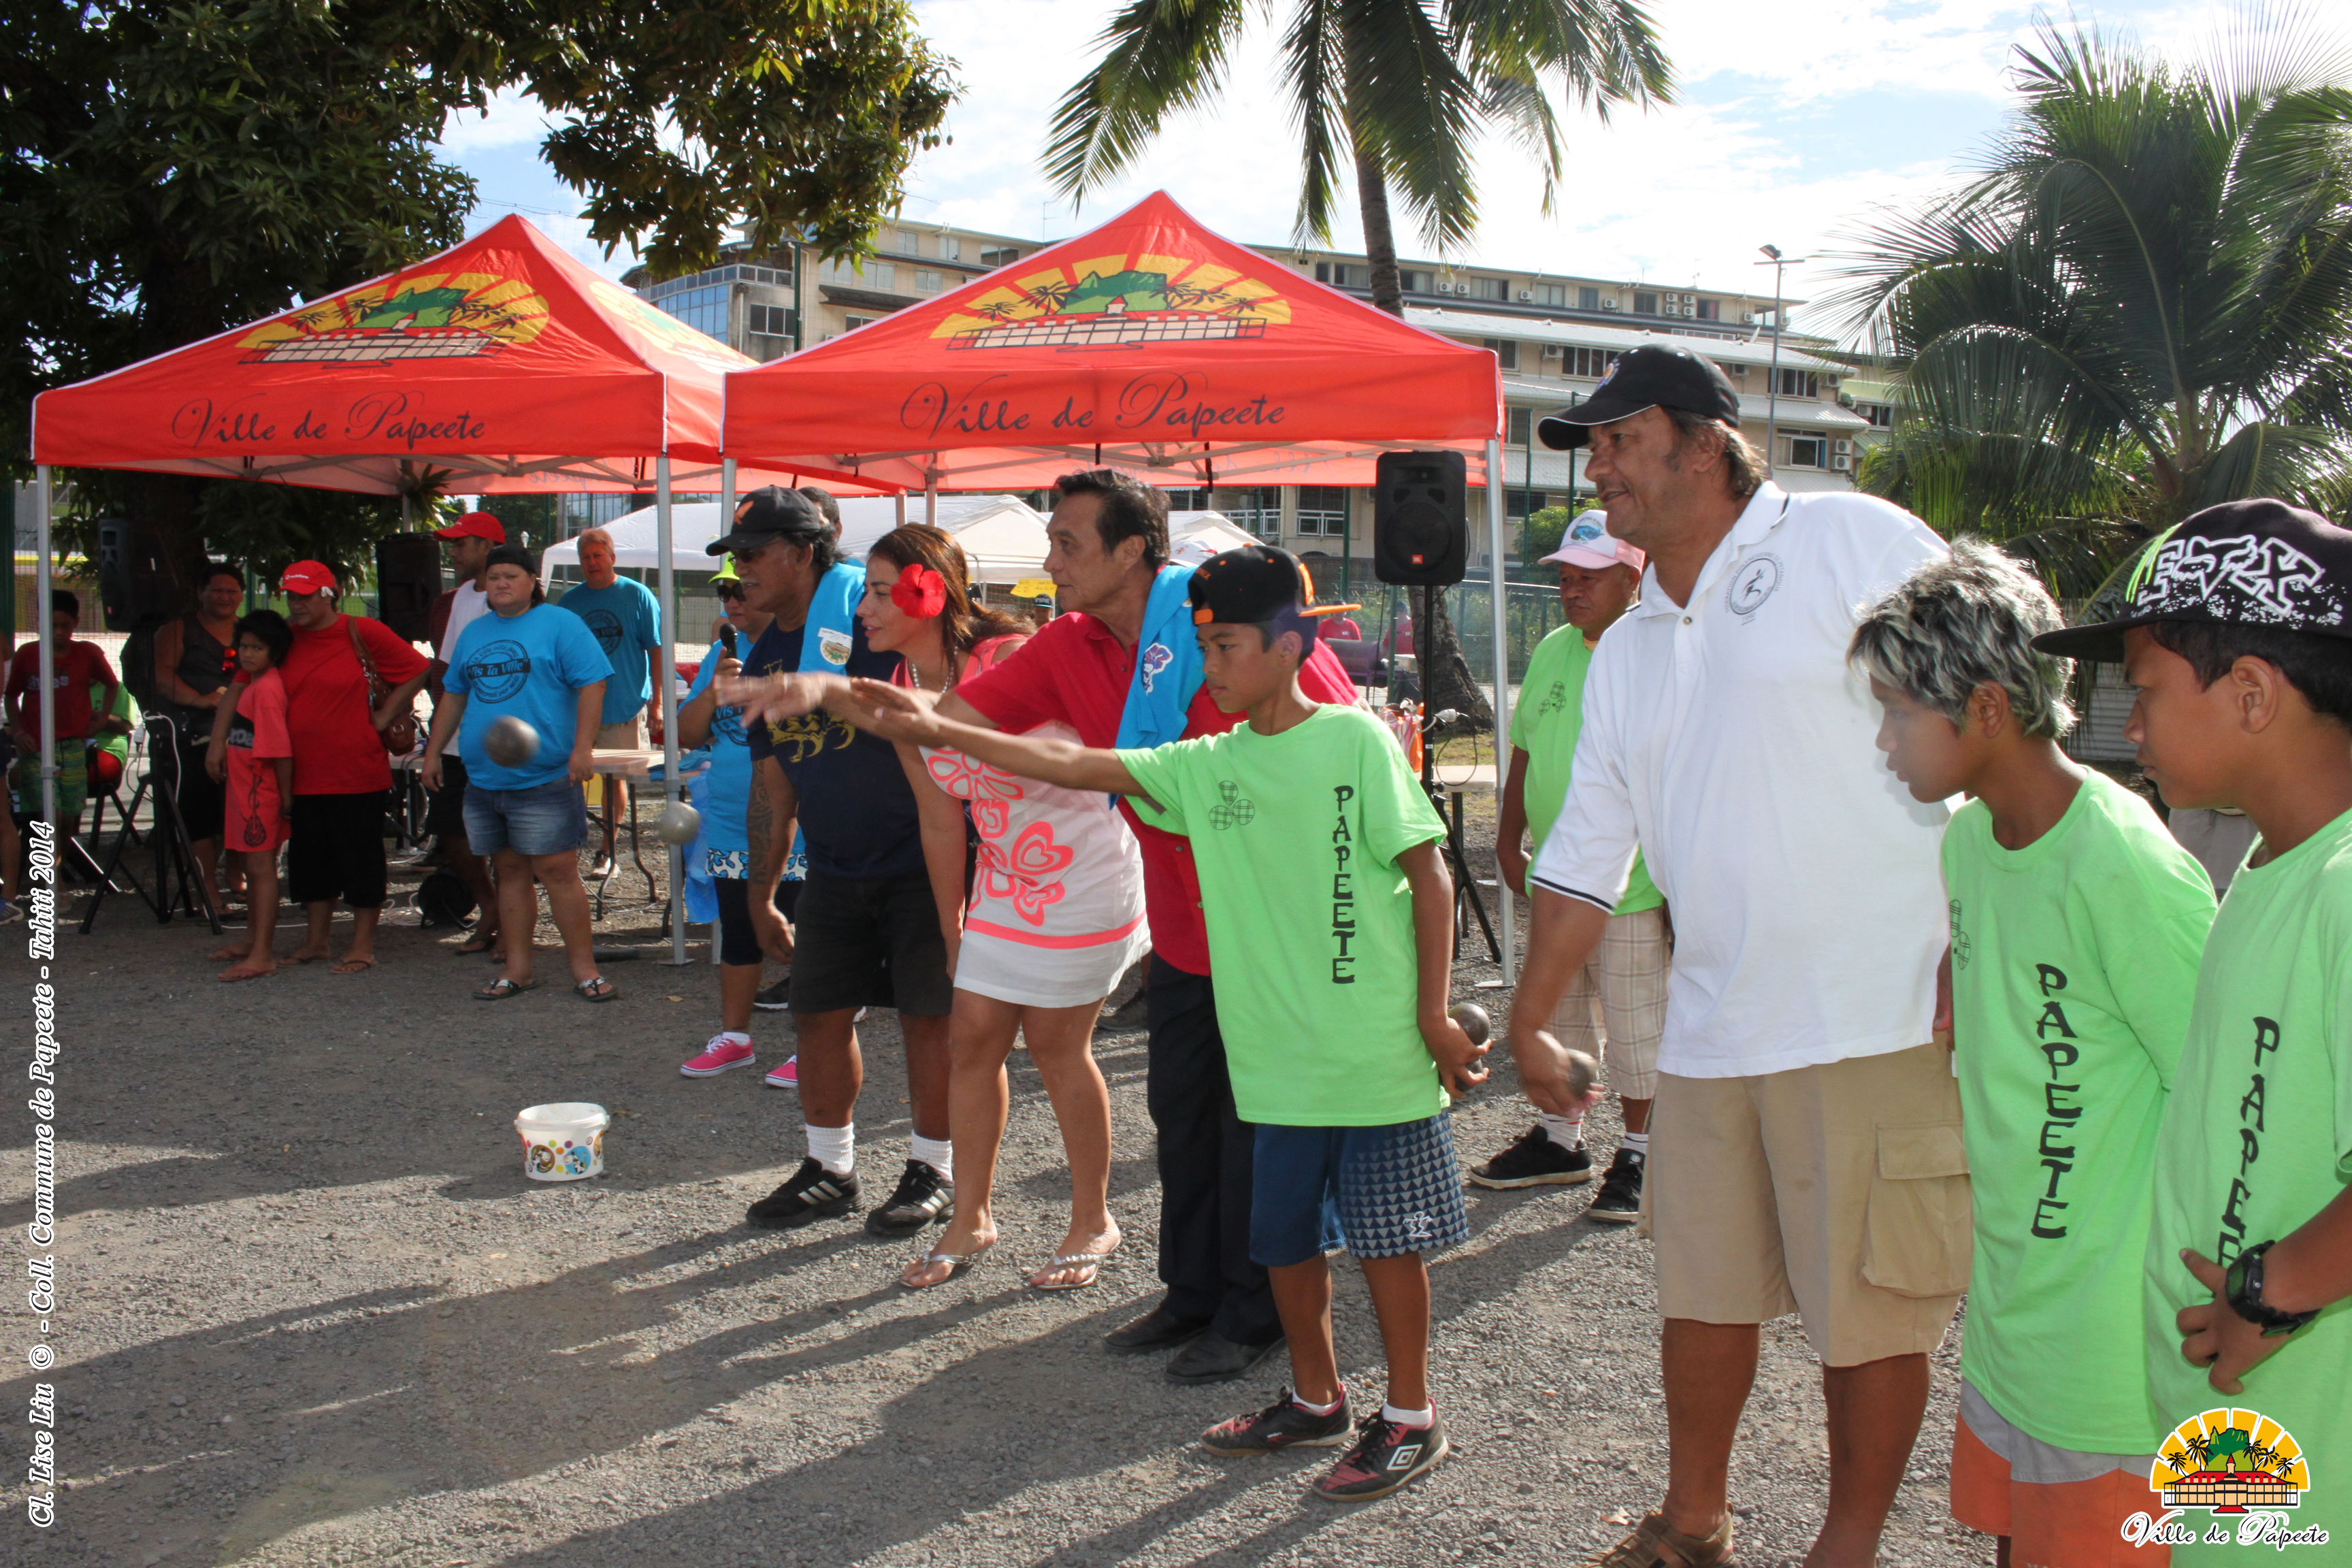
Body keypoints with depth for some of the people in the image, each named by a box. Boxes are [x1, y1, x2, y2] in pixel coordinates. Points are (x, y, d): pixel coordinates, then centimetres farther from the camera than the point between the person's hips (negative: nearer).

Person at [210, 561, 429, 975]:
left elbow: (417, 672, -1)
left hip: (356, 773, -4)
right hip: (303, 773, 5)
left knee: (359, 856, 2)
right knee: (309, 858, 12)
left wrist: (383, 718, -4)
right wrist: (218, 740, 5)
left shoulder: (363, 633, -6)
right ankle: (316, 941, 24)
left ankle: (363, 946, 11)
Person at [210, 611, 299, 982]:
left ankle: (262, 955, -9)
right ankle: (253, 940, 31)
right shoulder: (251, 684, 13)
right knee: (253, 867, 19)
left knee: (262, 868, -9)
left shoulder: (267, 689, -19)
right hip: (243, 788, 10)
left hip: (262, 791, -10)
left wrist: (286, 796, -20)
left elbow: (281, 749, -22)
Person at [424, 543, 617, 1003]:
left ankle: (584, 969, 0)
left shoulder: (560, 625, -3)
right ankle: (517, 970, 16)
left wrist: (582, 749, -17)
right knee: (511, 871, 11)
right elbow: (454, 695, 24)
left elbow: (591, 684, -9)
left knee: (558, 871, -7)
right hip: (484, 778, 6)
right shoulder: (474, 633, 17)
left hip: (545, 777, -6)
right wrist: (434, 752, 20)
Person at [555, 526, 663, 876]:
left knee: (614, 779, 5)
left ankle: (607, 851, 14)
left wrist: (657, 702, -6)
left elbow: (657, 650, -1)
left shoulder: (637, 596, 0)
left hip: (623, 709, -2)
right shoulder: (570, 600, 8)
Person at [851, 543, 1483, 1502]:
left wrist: (1434, 1016, -8)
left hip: (1374, 1051, -5)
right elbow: (1074, 765, 4)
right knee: (1283, 1232, 15)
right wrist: (938, 732, -2)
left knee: (1384, 1232, 5)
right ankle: (1316, 1402, 34)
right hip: (1275, 1054, 5)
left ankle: (1411, 1420, 20)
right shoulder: (1206, 766, 6)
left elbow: (1428, 875, -6)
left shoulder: (1353, 739, -7)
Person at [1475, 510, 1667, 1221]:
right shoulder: (1552, 652, 11)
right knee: (1559, 1020, 17)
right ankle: (1558, 1142, 31)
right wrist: (1509, 841, 13)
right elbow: (1525, 752, 19)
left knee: (1636, 1029, 3)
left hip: (1634, 890, -7)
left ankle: (1637, 1157, 16)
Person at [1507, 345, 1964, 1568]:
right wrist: (1530, 1021, 20)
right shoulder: (1626, 654, 16)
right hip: (1708, 1037, 6)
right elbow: (1585, 854, 21)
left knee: (1869, 1306, 5)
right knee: (1702, 1291, 16)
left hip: (1877, 1020, -6)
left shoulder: (1855, 542, -5)